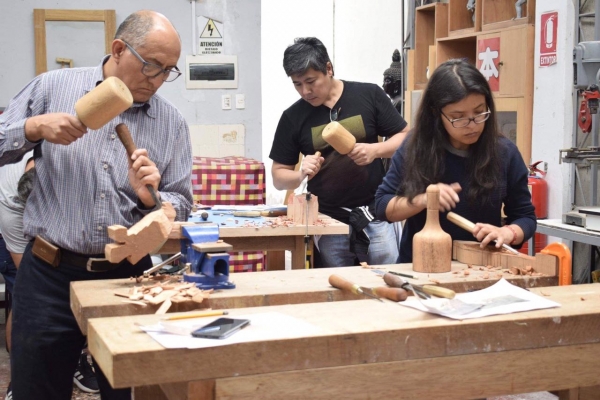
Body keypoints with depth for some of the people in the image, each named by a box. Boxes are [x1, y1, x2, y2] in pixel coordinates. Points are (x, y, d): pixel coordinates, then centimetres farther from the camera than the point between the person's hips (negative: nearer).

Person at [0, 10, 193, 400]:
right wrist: (35, 127, -15)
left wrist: (149, 196, -16)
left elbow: (181, 206, 5)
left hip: (128, 277, 1)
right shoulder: (53, 87, 1)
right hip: (50, 275, -1)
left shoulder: (172, 122, 4)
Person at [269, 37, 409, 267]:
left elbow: (406, 138, 4)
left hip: (375, 216, -1)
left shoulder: (369, 95, -1)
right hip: (328, 222, 1)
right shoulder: (293, 117, 2)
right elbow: (279, 176, 7)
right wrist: (301, 174, -15)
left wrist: (375, 150, -14)